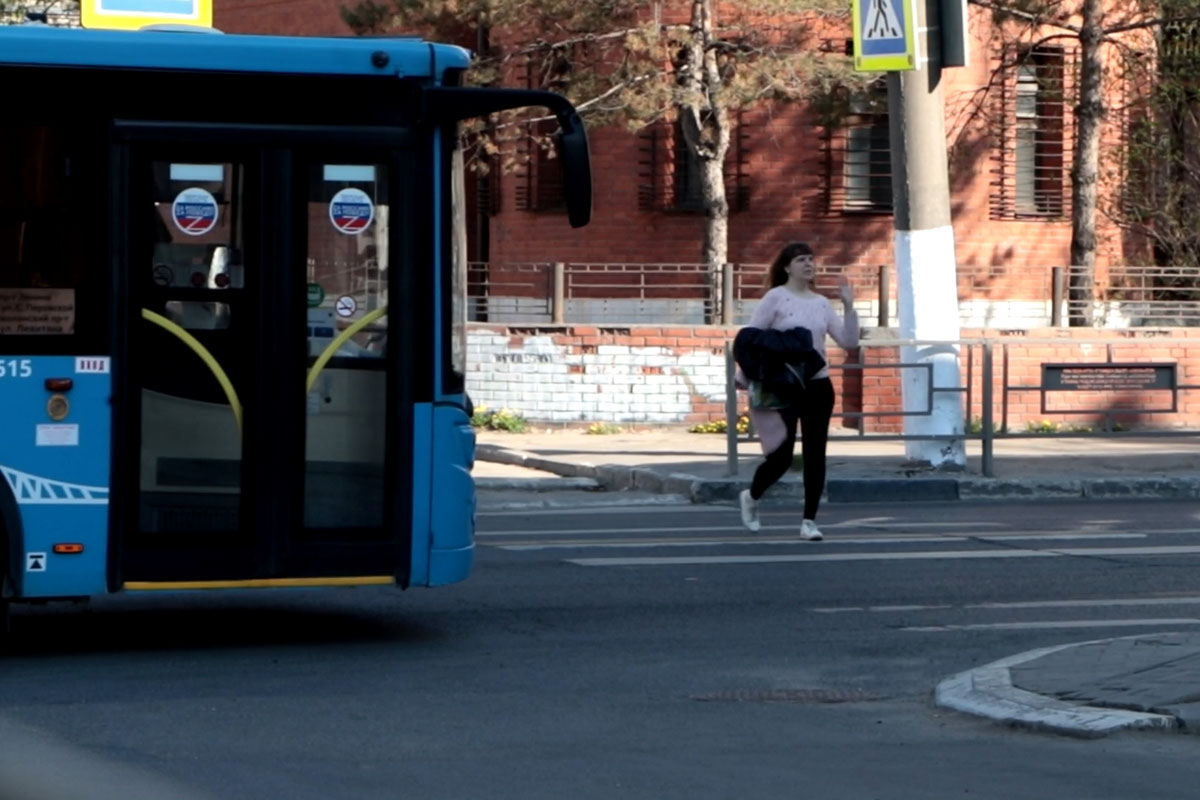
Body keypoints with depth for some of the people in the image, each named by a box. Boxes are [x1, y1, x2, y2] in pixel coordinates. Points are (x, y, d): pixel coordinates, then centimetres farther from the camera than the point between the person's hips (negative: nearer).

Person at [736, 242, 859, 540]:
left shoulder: (821, 303, 9)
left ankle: (809, 521, 7)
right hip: (783, 387, -4)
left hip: (818, 385, 4)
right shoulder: (775, 298, -5)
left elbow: (849, 341, 5)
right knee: (781, 455, -5)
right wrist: (744, 378, -10)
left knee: (815, 453, 0)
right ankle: (751, 496, 24)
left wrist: (848, 306, -5)